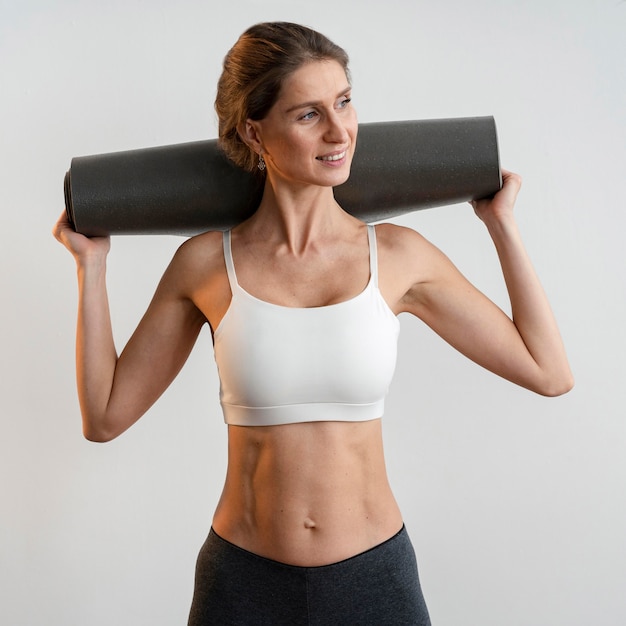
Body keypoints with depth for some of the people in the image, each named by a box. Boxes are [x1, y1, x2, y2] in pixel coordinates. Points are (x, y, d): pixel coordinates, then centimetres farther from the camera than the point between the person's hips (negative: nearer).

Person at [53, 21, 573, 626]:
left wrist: (501, 223, 2)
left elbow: (549, 372, 0)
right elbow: (104, 416, 0)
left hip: (374, 575, 1)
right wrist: (91, 263, -2)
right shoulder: (206, 263, -6)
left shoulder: (398, 255, -5)